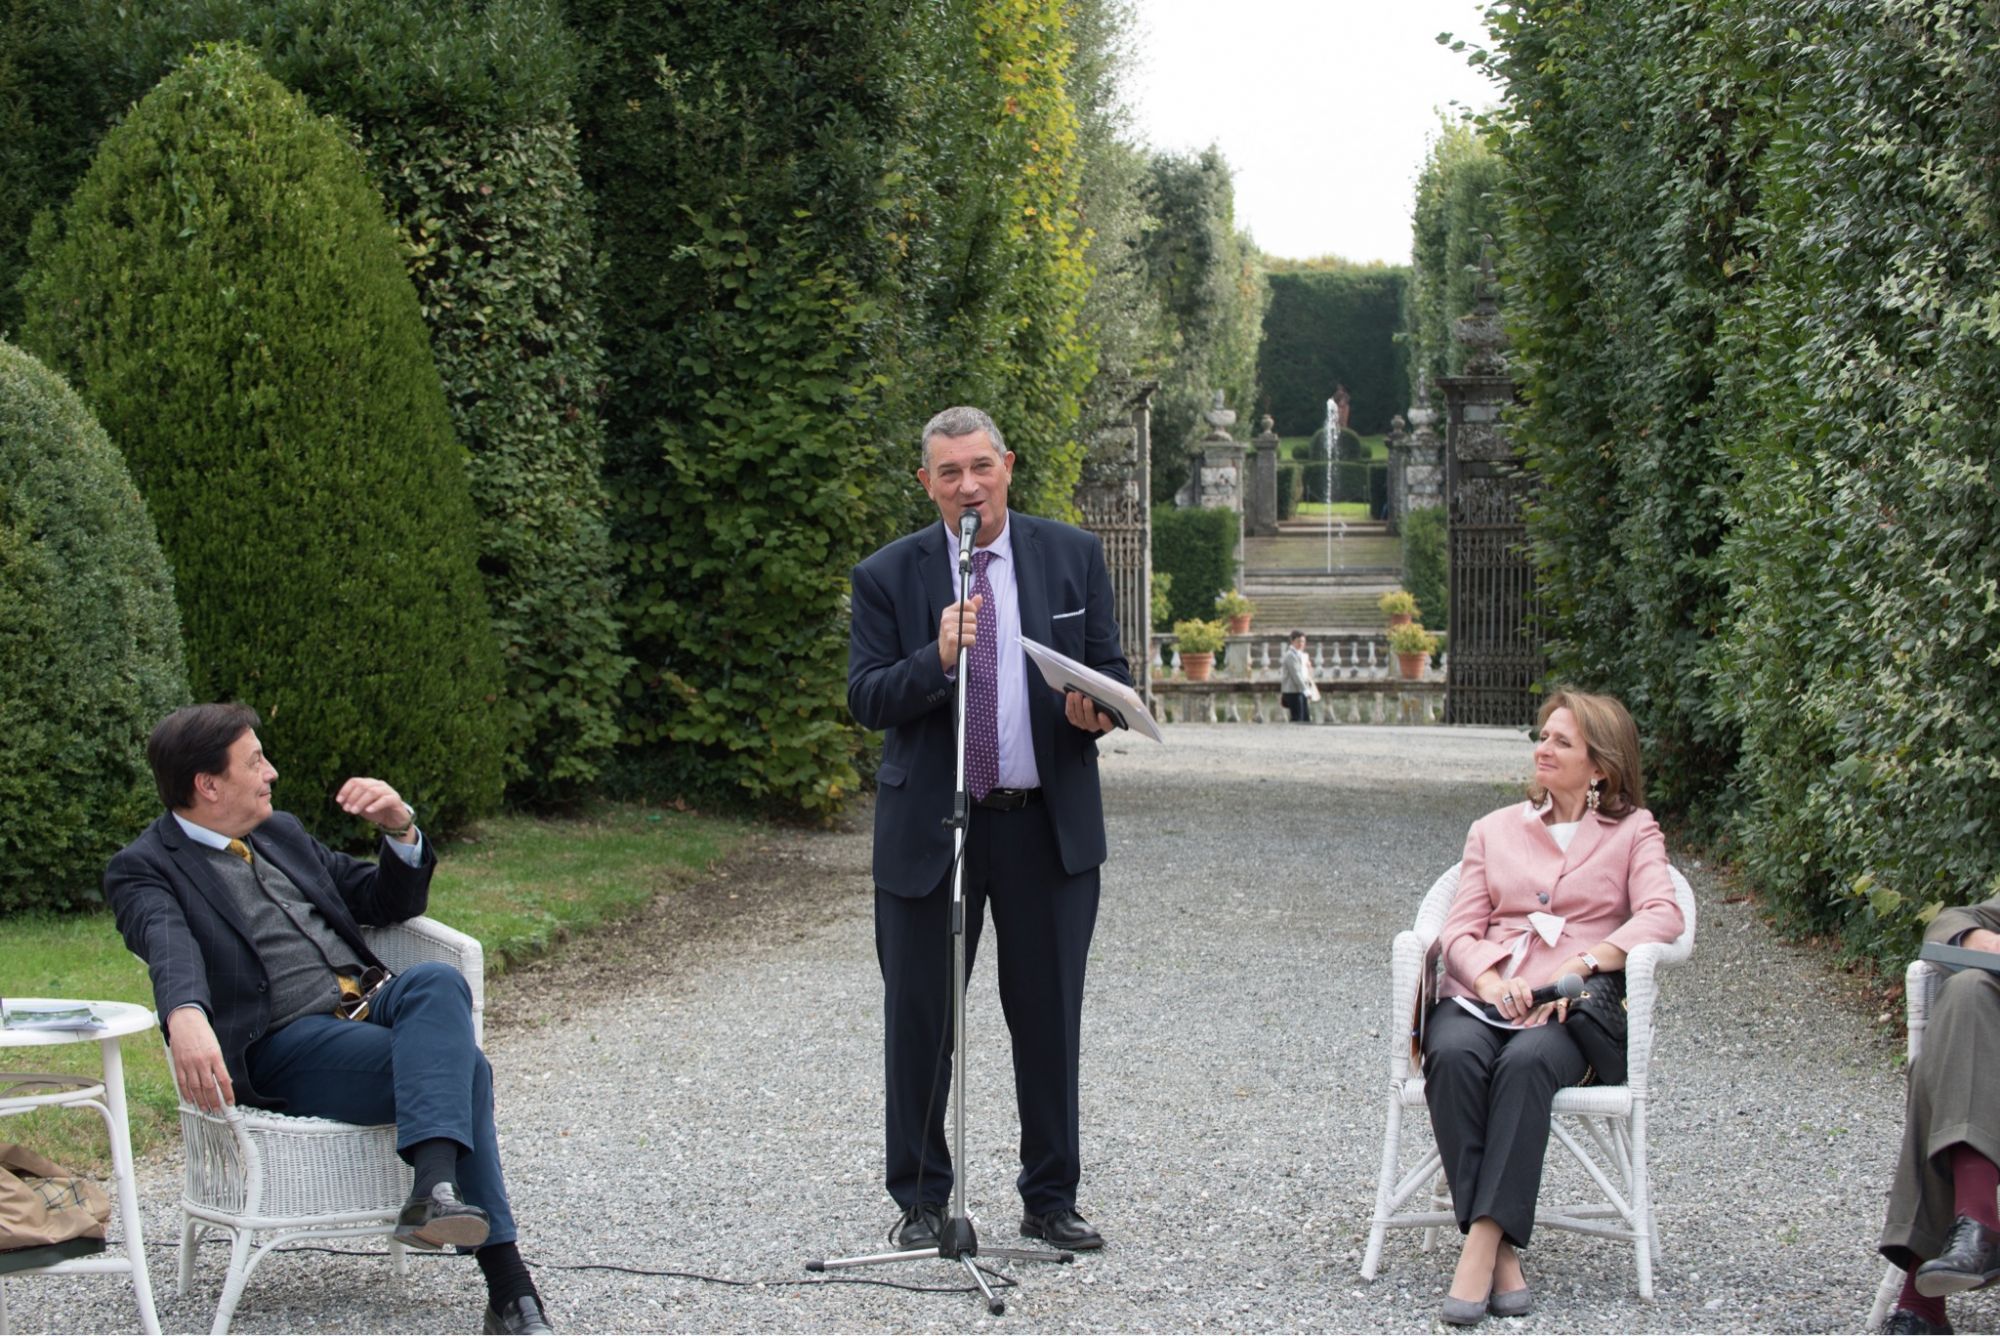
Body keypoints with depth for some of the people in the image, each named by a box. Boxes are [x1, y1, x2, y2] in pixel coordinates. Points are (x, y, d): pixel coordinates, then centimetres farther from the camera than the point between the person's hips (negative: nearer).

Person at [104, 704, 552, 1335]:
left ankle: (436, 1190, -39)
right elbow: (170, 950, -22)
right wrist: (186, 1019, -43)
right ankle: (506, 1281, -29)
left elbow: (390, 903, 27)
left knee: (438, 981, -28)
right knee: (461, 1067, -27)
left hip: (372, 1003, 6)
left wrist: (401, 828, 6)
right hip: (283, 1042, -6)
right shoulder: (143, 869, 1)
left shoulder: (281, 834, 23)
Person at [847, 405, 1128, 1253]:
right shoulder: (888, 576, -1)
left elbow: (1110, 669, 8)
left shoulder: (1073, 556, 4)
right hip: (929, 826, -1)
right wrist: (937, 657, -23)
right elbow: (866, 700, -5)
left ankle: (1051, 1199, 18)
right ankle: (921, 1203, 17)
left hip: (1049, 824, 1)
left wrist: (1097, 707, -16)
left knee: (1049, 1016, 7)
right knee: (919, 1021, 4)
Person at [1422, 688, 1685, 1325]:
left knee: (1527, 1060, -38)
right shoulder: (1494, 829, 23)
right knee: (1454, 1055, -34)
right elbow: (1459, 930, 12)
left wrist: (1579, 966, -17)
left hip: (1568, 1008, -2)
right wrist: (1488, 980, -11)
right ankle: (1500, 1253, -36)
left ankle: (1483, 1242, -41)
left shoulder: (1632, 830, 16)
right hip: (1482, 995, 2)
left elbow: (1662, 915, -2)